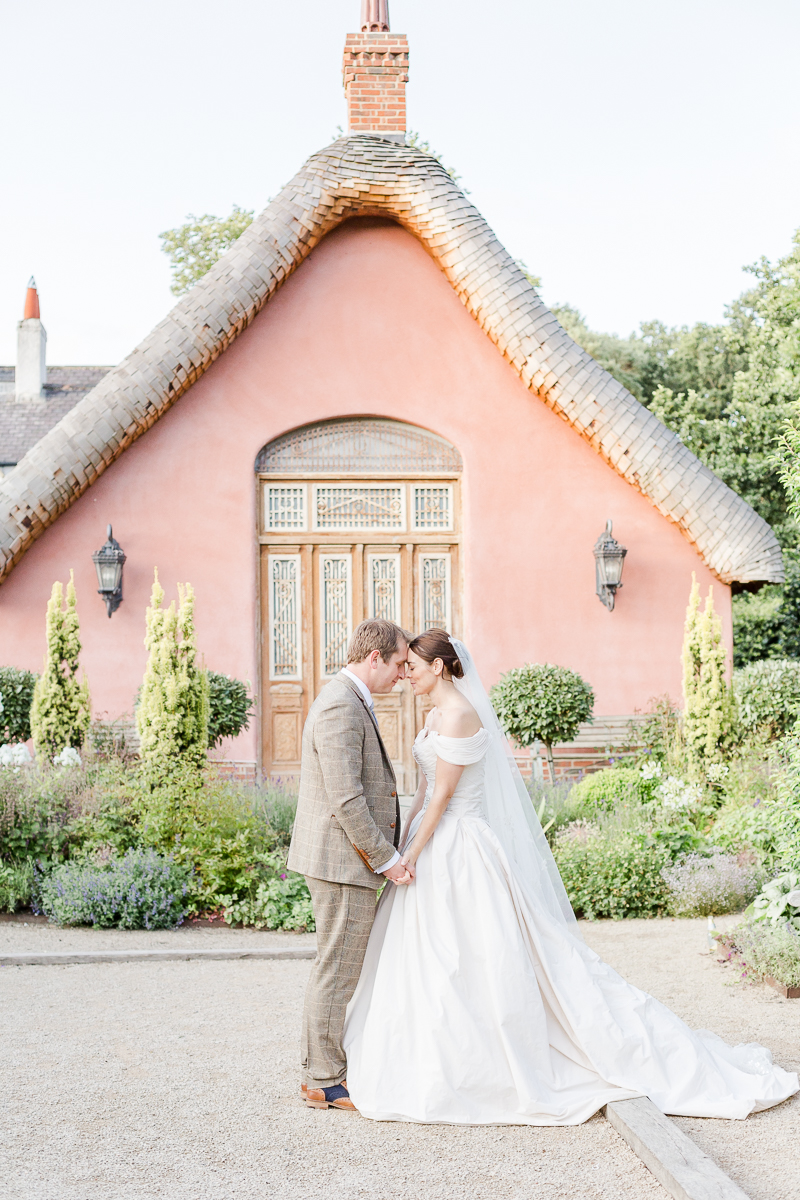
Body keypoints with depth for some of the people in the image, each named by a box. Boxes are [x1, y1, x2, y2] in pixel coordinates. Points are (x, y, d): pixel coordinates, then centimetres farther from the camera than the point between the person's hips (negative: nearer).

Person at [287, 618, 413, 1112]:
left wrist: (387, 851, 20)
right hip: (344, 860, -11)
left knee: (336, 968, 18)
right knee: (338, 971, -1)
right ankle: (326, 1082, 10)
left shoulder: (351, 701, 15)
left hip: (344, 858, 11)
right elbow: (345, 799, -24)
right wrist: (386, 859, -18)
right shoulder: (341, 708, -19)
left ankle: (321, 1068, 29)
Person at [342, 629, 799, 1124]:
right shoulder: (437, 714, 13)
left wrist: (413, 854, -16)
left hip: (460, 851, -10)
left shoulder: (459, 715, -17)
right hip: (438, 847, 10)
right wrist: (404, 840, 15)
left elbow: (443, 794, -19)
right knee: (434, 965, 13)